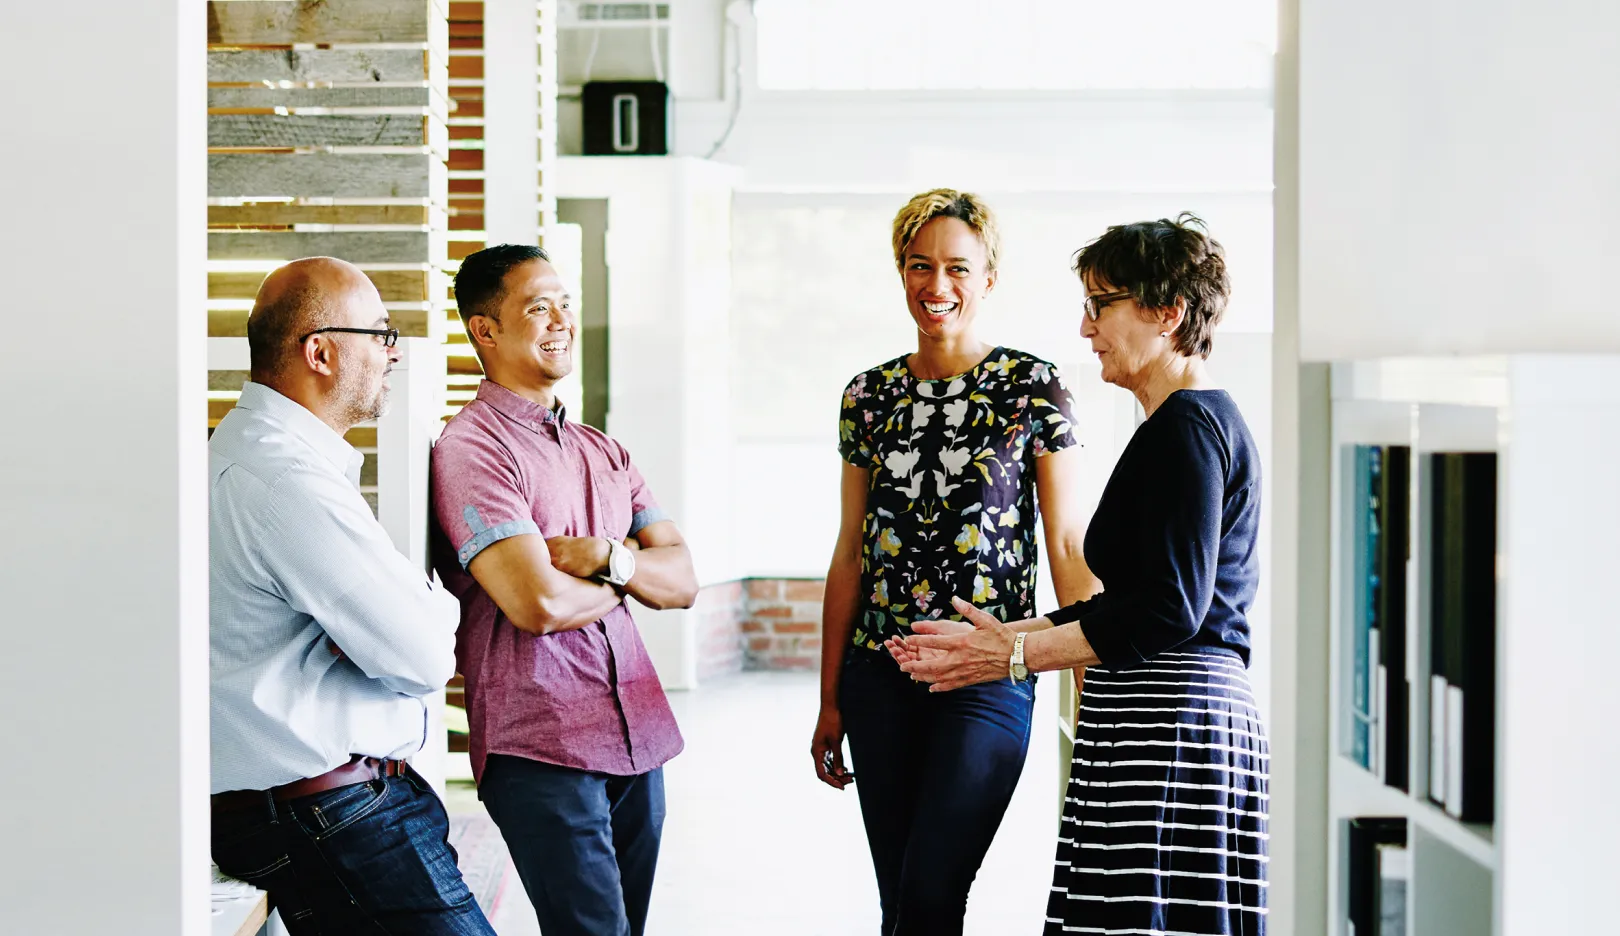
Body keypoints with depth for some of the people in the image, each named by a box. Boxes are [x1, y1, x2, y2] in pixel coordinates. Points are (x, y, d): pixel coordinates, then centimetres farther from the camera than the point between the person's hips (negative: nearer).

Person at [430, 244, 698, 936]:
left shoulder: (604, 452, 17)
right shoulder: (470, 450, -8)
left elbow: (683, 582, 9)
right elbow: (539, 603, -19)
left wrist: (604, 556, -11)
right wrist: (628, 571, 0)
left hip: (637, 734, 7)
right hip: (541, 746, -7)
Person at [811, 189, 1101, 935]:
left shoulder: (1032, 388, -3)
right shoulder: (869, 395, 8)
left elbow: (1068, 546, -4)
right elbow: (850, 554, 11)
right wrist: (829, 700, 10)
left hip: (987, 678, -4)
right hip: (880, 679, 4)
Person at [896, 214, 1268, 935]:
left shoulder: (1187, 427, -10)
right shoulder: (1198, 421, 22)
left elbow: (1169, 609, -18)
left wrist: (1016, 654, -12)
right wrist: (1000, 637, 16)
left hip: (1168, 727, -10)